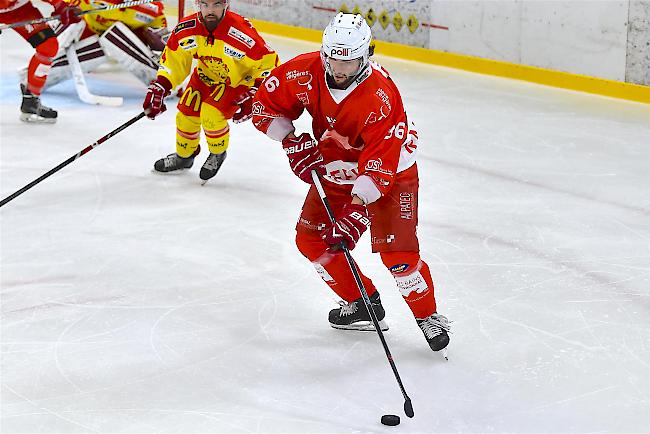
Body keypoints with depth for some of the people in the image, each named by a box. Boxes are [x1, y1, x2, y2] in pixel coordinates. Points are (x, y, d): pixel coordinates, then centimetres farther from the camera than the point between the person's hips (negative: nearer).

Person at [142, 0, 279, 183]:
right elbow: (173, 58, -6)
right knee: (186, 114, 3)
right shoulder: (187, 29, -22)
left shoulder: (241, 32, -36)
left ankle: (218, 154, 12)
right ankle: (184, 156, 35)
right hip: (205, 76, 5)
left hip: (238, 80, -5)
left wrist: (253, 95, -29)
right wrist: (159, 87, -15)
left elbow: (269, 62, -26)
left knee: (211, 115, -21)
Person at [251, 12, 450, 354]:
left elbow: (379, 165, -35)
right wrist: (292, 142, -17)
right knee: (310, 238, 3)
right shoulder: (305, 73, -20)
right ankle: (364, 303, 19)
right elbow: (265, 104, -4)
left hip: (390, 172, -6)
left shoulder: (381, 97, -34)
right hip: (335, 169, 6)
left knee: (395, 250, -17)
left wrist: (355, 213, -39)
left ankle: (429, 317, 6)